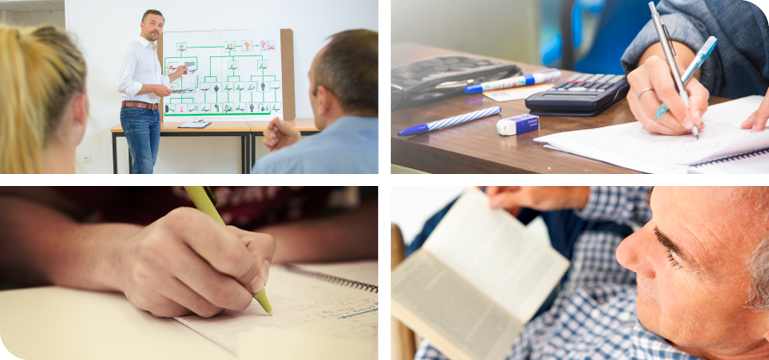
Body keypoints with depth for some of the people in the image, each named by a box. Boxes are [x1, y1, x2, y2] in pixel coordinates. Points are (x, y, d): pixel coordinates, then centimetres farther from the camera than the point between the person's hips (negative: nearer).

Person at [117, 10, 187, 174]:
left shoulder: (152, 51, 21)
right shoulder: (132, 49, -9)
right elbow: (124, 85, -19)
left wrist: (176, 74, 37)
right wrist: (154, 88, -20)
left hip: (153, 114, 9)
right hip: (135, 113, -9)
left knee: (150, 163, 9)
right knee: (144, 166, -14)